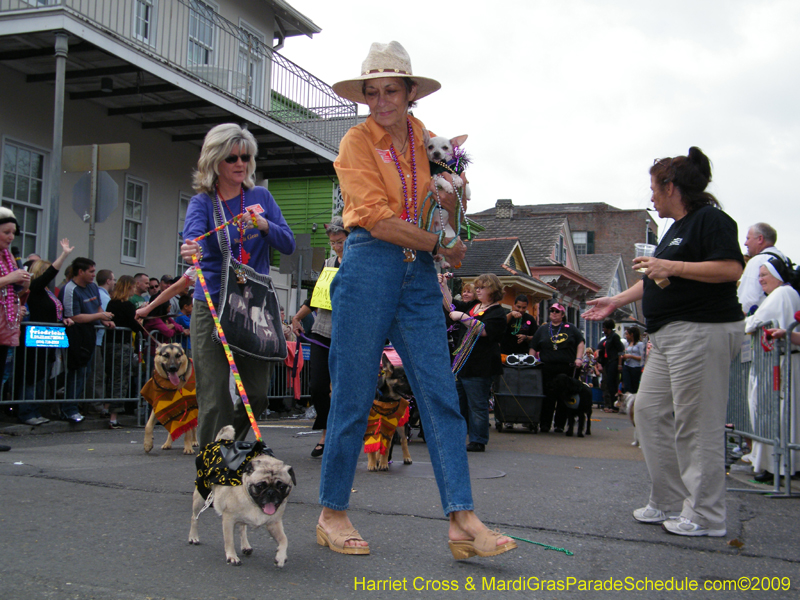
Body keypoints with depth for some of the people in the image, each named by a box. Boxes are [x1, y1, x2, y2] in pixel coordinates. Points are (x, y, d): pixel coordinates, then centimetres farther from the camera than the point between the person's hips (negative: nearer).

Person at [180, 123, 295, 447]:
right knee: (214, 399, -6)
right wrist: (191, 248, -46)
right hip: (212, 307, -3)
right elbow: (193, 232, -23)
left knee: (258, 393, 5)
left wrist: (264, 225, -16)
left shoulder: (261, 197, 10)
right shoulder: (203, 202, 0)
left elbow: (288, 244, 3)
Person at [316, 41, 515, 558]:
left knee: (441, 396, -3)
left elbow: (448, 221, 18)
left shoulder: (428, 140, 14)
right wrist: (441, 245, -9)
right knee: (353, 397, 0)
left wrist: (451, 200, -4)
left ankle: (463, 521, -1)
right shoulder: (357, 141, 0)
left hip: (420, 275, 4)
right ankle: (332, 513, 15)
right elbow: (377, 219, -12)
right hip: (370, 268, -4)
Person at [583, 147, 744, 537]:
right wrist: (616, 301, 28)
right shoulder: (678, 227, 22)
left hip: (702, 330, -11)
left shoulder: (710, 219, -8)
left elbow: (731, 269, -21)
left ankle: (705, 516, 3)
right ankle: (668, 502, 18)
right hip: (669, 336, 11)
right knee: (649, 410, 10)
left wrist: (671, 266, -19)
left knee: (697, 424, -7)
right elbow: (659, 282, 30)